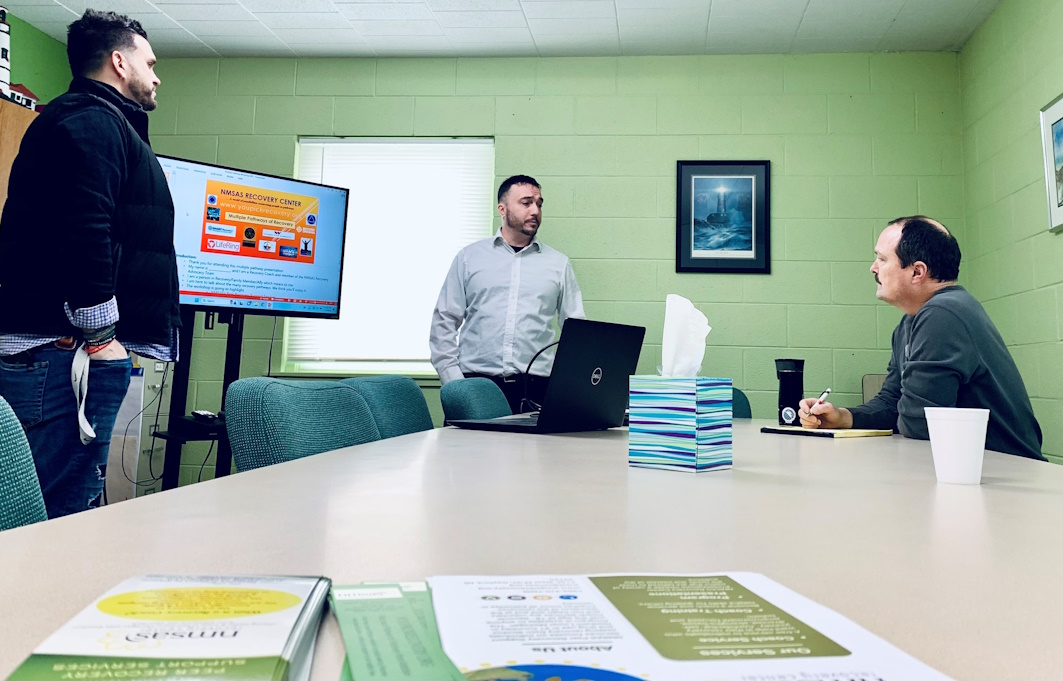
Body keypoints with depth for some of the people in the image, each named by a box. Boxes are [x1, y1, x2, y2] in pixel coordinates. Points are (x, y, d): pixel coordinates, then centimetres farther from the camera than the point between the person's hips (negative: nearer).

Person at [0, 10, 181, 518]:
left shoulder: (91, 120, 28)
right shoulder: (93, 121, -5)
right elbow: (83, 232, -20)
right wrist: (100, 335, -17)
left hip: (53, 347, 11)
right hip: (65, 345, -11)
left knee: (72, 502, 13)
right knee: (64, 510, -9)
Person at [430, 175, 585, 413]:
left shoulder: (559, 265, 13)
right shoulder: (469, 257, 11)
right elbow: (444, 322, 9)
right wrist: (453, 380, -1)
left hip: (535, 387, 1)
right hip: (475, 384, 0)